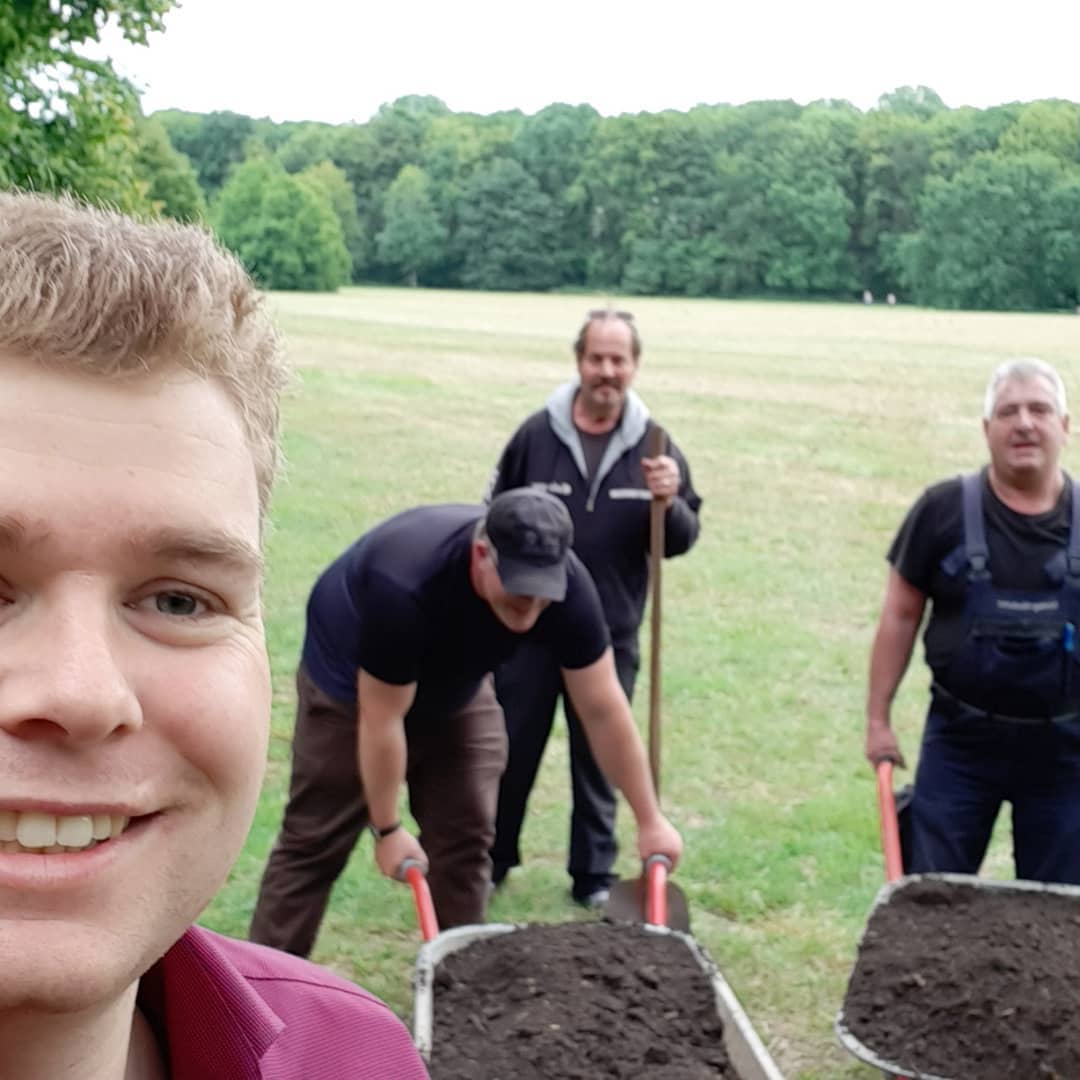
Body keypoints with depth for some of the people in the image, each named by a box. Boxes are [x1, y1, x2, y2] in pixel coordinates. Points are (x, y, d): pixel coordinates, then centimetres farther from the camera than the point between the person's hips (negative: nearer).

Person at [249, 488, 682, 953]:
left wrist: (649, 819, -17)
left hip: (455, 689, 5)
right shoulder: (404, 587, -44)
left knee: (466, 838, 1)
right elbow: (382, 720, -32)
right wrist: (387, 829, -22)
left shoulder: (567, 586, -29)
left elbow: (603, 708, -21)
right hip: (350, 685, -4)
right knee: (314, 842, -3)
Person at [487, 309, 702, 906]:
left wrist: (670, 503, -22)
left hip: (610, 637, 1)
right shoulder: (536, 435, -5)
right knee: (511, 751, 11)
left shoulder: (654, 447, -2)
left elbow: (681, 541, 0)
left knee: (599, 759, 12)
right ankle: (490, 860, 28)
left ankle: (594, 875, 26)